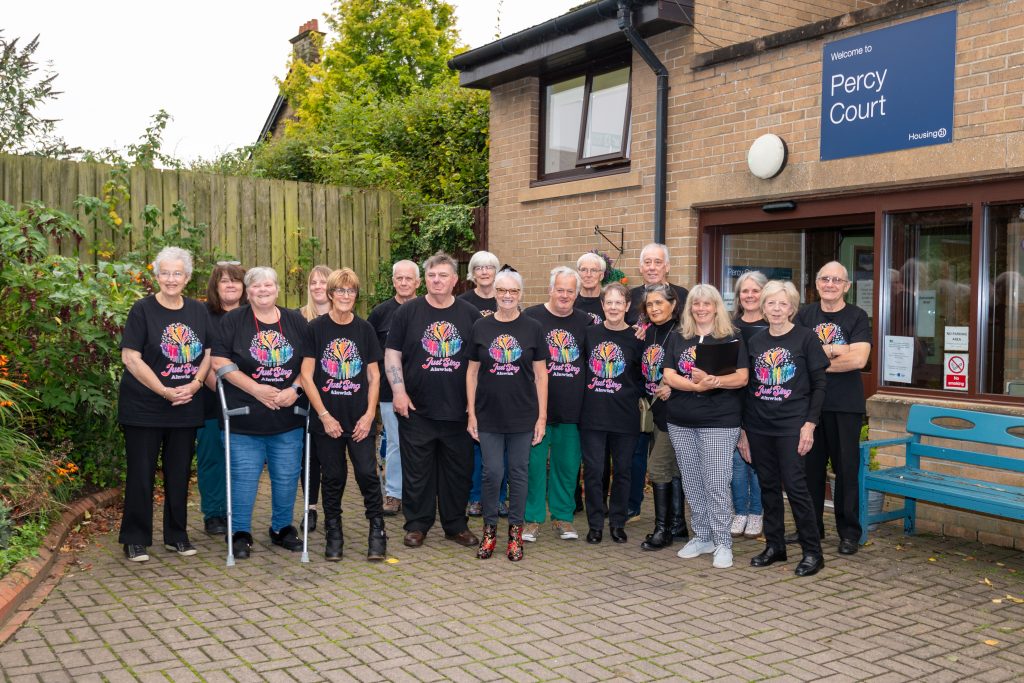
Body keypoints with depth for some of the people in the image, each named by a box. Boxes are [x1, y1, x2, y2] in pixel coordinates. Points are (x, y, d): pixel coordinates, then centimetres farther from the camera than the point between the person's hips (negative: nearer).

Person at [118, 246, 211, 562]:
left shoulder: (198, 311, 6)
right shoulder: (143, 310, -6)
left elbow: (208, 354, 9)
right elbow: (131, 358, -11)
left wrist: (194, 384, -9)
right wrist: (165, 391, -16)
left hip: (186, 408, 4)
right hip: (144, 407, -4)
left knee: (179, 473, 11)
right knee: (141, 474, 3)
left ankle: (177, 536, 23)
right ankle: (136, 540, 15)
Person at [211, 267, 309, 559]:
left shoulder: (296, 321, 7)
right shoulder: (233, 321, 0)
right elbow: (219, 362, -8)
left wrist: (296, 388, -8)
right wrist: (255, 389, -15)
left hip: (288, 419, 3)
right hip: (245, 420, -2)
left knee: (287, 477, 9)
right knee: (244, 477, 1)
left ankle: (282, 528, 26)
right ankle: (240, 533, 16)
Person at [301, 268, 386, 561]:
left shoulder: (365, 329, 4)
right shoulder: (316, 328, -1)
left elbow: (374, 375, 6)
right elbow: (306, 376, -3)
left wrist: (369, 415, -5)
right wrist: (324, 415, -8)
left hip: (359, 418, 1)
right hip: (326, 419, -1)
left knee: (367, 473, -5)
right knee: (333, 477, 7)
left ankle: (377, 531, 10)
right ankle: (333, 535, 21)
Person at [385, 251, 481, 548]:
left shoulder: (470, 314, 5)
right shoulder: (407, 312, 2)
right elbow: (392, 354, 2)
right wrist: (398, 391, -8)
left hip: (458, 410, 1)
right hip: (416, 410, -1)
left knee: (459, 470, 9)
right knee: (417, 471, 6)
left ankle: (456, 524, 23)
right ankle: (417, 524, 20)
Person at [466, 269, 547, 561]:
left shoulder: (532, 328, 1)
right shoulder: (481, 327, 3)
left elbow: (540, 374, 2)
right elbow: (472, 372, 6)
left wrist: (542, 416, -2)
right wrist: (471, 413, 1)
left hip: (523, 416, 0)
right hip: (488, 416, 0)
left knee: (518, 473, 6)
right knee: (492, 472, 1)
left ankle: (515, 531, 20)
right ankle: (489, 528, 19)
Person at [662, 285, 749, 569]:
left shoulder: (731, 338, 1)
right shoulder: (678, 338, 8)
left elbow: (742, 378, -6)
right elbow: (669, 376, -1)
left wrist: (714, 381, -24)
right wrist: (697, 385, -18)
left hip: (719, 421, -4)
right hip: (681, 421, 4)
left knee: (717, 484, -6)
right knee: (692, 483, 11)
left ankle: (723, 542, 6)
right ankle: (702, 537, 24)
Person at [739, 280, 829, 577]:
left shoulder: (805, 338, -3)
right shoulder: (755, 342, 8)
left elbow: (819, 385, -3)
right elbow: (746, 387, 10)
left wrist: (810, 424, -11)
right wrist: (742, 430, 8)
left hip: (791, 425, -4)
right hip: (758, 426, 4)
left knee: (795, 486, -6)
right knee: (768, 486, 10)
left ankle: (812, 552, 6)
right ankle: (774, 546, 22)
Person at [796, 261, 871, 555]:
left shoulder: (857, 317, -1)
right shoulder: (805, 315, 8)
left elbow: (859, 359, -15)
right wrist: (833, 350, -13)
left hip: (846, 406, -3)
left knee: (846, 468, 2)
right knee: (810, 466, 10)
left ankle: (849, 533, 12)